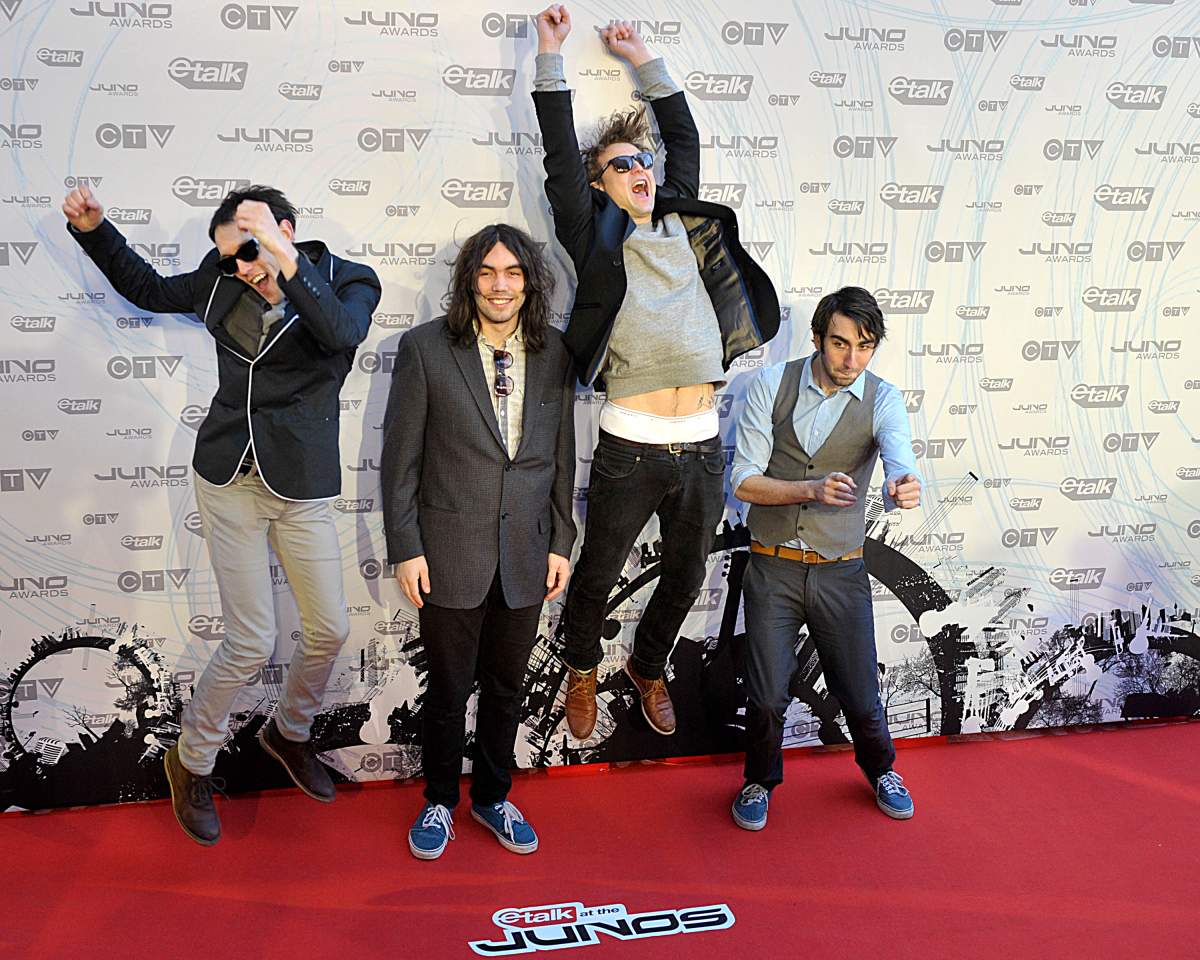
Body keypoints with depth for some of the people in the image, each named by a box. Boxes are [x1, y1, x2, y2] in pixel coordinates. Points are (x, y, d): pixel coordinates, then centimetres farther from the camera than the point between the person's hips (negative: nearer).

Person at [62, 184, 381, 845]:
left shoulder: (348, 282, -6)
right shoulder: (222, 280, 2)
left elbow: (343, 332, -30)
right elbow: (149, 290, 20)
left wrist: (283, 261, -36)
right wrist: (92, 231, 9)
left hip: (301, 487, 0)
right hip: (229, 481, 0)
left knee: (329, 630, 9)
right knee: (250, 644, -1)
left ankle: (290, 732, 40)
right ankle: (192, 763, 24)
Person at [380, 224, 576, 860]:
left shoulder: (553, 354, 2)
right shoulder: (425, 348, -7)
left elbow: (561, 455, 8)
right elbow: (400, 457, -5)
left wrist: (561, 542, 6)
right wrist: (406, 549, -8)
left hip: (526, 556, 3)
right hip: (451, 554, -3)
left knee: (505, 688, 16)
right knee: (448, 690, 11)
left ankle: (492, 797, 37)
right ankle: (439, 801, 34)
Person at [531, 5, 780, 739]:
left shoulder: (683, 223, 15)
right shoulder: (595, 237, 3)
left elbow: (686, 138, 24)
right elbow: (561, 158, -3)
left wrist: (644, 59, 27)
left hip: (702, 444, 5)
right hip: (631, 447, -4)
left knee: (686, 577, 18)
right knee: (598, 576, 10)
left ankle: (649, 666, 42)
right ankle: (583, 667, 38)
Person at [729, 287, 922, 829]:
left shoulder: (882, 400, -5)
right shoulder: (771, 385, -5)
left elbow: (899, 458, -25)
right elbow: (743, 480, -8)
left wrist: (903, 487, -49)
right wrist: (812, 489, -23)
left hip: (841, 571, 1)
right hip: (773, 566, 0)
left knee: (860, 696, 7)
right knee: (766, 697, -2)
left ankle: (880, 769, 41)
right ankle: (760, 781, 29)